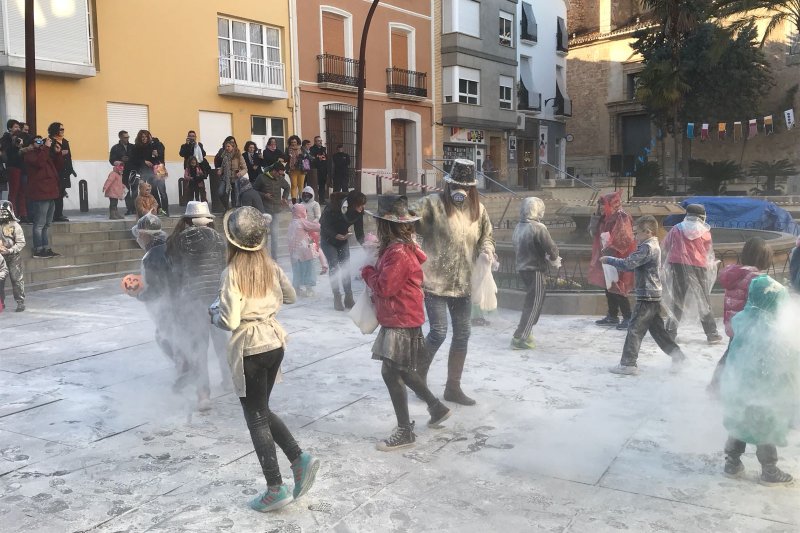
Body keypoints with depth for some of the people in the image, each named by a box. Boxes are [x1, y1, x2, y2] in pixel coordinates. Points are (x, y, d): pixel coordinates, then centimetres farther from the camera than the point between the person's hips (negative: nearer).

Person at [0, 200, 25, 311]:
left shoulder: (15, 226, -6)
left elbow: (21, 243, -9)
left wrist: (10, 250, -20)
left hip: (13, 258, -4)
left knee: (17, 280, -1)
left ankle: (20, 302, 7)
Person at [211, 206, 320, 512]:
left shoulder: (232, 273, -16)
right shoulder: (270, 266, 2)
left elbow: (230, 322, -21)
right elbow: (291, 297, 16)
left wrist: (213, 315, 0)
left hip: (250, 351, -6)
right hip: (275, 343, 6)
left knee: (256, 418, 6)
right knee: (262, 410, 22)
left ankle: (275, 489, 11)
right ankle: (299, 459, 9)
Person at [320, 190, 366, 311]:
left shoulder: (358, 212, -18)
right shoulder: (334, 207, -32)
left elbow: (359, 232, -13)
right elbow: (324, 224, -22)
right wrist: (337, 236, -35)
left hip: (343, 238, 4)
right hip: (328, 238, -4)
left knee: (345, 267, -1)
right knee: (334, 267, -11)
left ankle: (349, 298, 3)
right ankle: (337, 299, -6)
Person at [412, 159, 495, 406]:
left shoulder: (478, 209, 7)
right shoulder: (432, 204, -9)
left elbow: (487, 236, 17)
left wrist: (486, 251, -3)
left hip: (463, 283, 6)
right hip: (435, 281, -6)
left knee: (462, 334, 10)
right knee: (438, 332, -7)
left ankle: (453, 387, 25)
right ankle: (419, 375, 21)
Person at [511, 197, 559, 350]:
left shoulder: (518, 228, 5)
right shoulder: (538, 228, -17)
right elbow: (552, 249, -17)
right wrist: (554, 260, 6)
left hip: (522, 267, 8)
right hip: (536, 270, -8)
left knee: (531, 301, 21)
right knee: (535, 303, 0)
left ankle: (523, 331, 25)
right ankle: (520, 338, -1)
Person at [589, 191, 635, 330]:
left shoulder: (622, 218, -15)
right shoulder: (605, 218, 9)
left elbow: (624, 239, -19)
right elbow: (594, 232, 10)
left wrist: (610, 250, -24)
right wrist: (596, 217, -1)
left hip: (618, 259, -8)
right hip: (606, 258, 8)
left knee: (617, 289, -7)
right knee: (608, 287, 12)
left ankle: (628, 318, 2)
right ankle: (612, 316, 22)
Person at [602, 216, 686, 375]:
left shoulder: (648, 248, -17)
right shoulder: (653, 246, 16)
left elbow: (628, 264, -22)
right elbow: (633, 263, 16)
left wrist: (609, 260, -10)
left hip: (646, 296, -10)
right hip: (654, 296, 10)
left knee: (635, 329, -4)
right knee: (658, 328, 16)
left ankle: (628, 364, -1)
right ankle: (676, 354, 18)